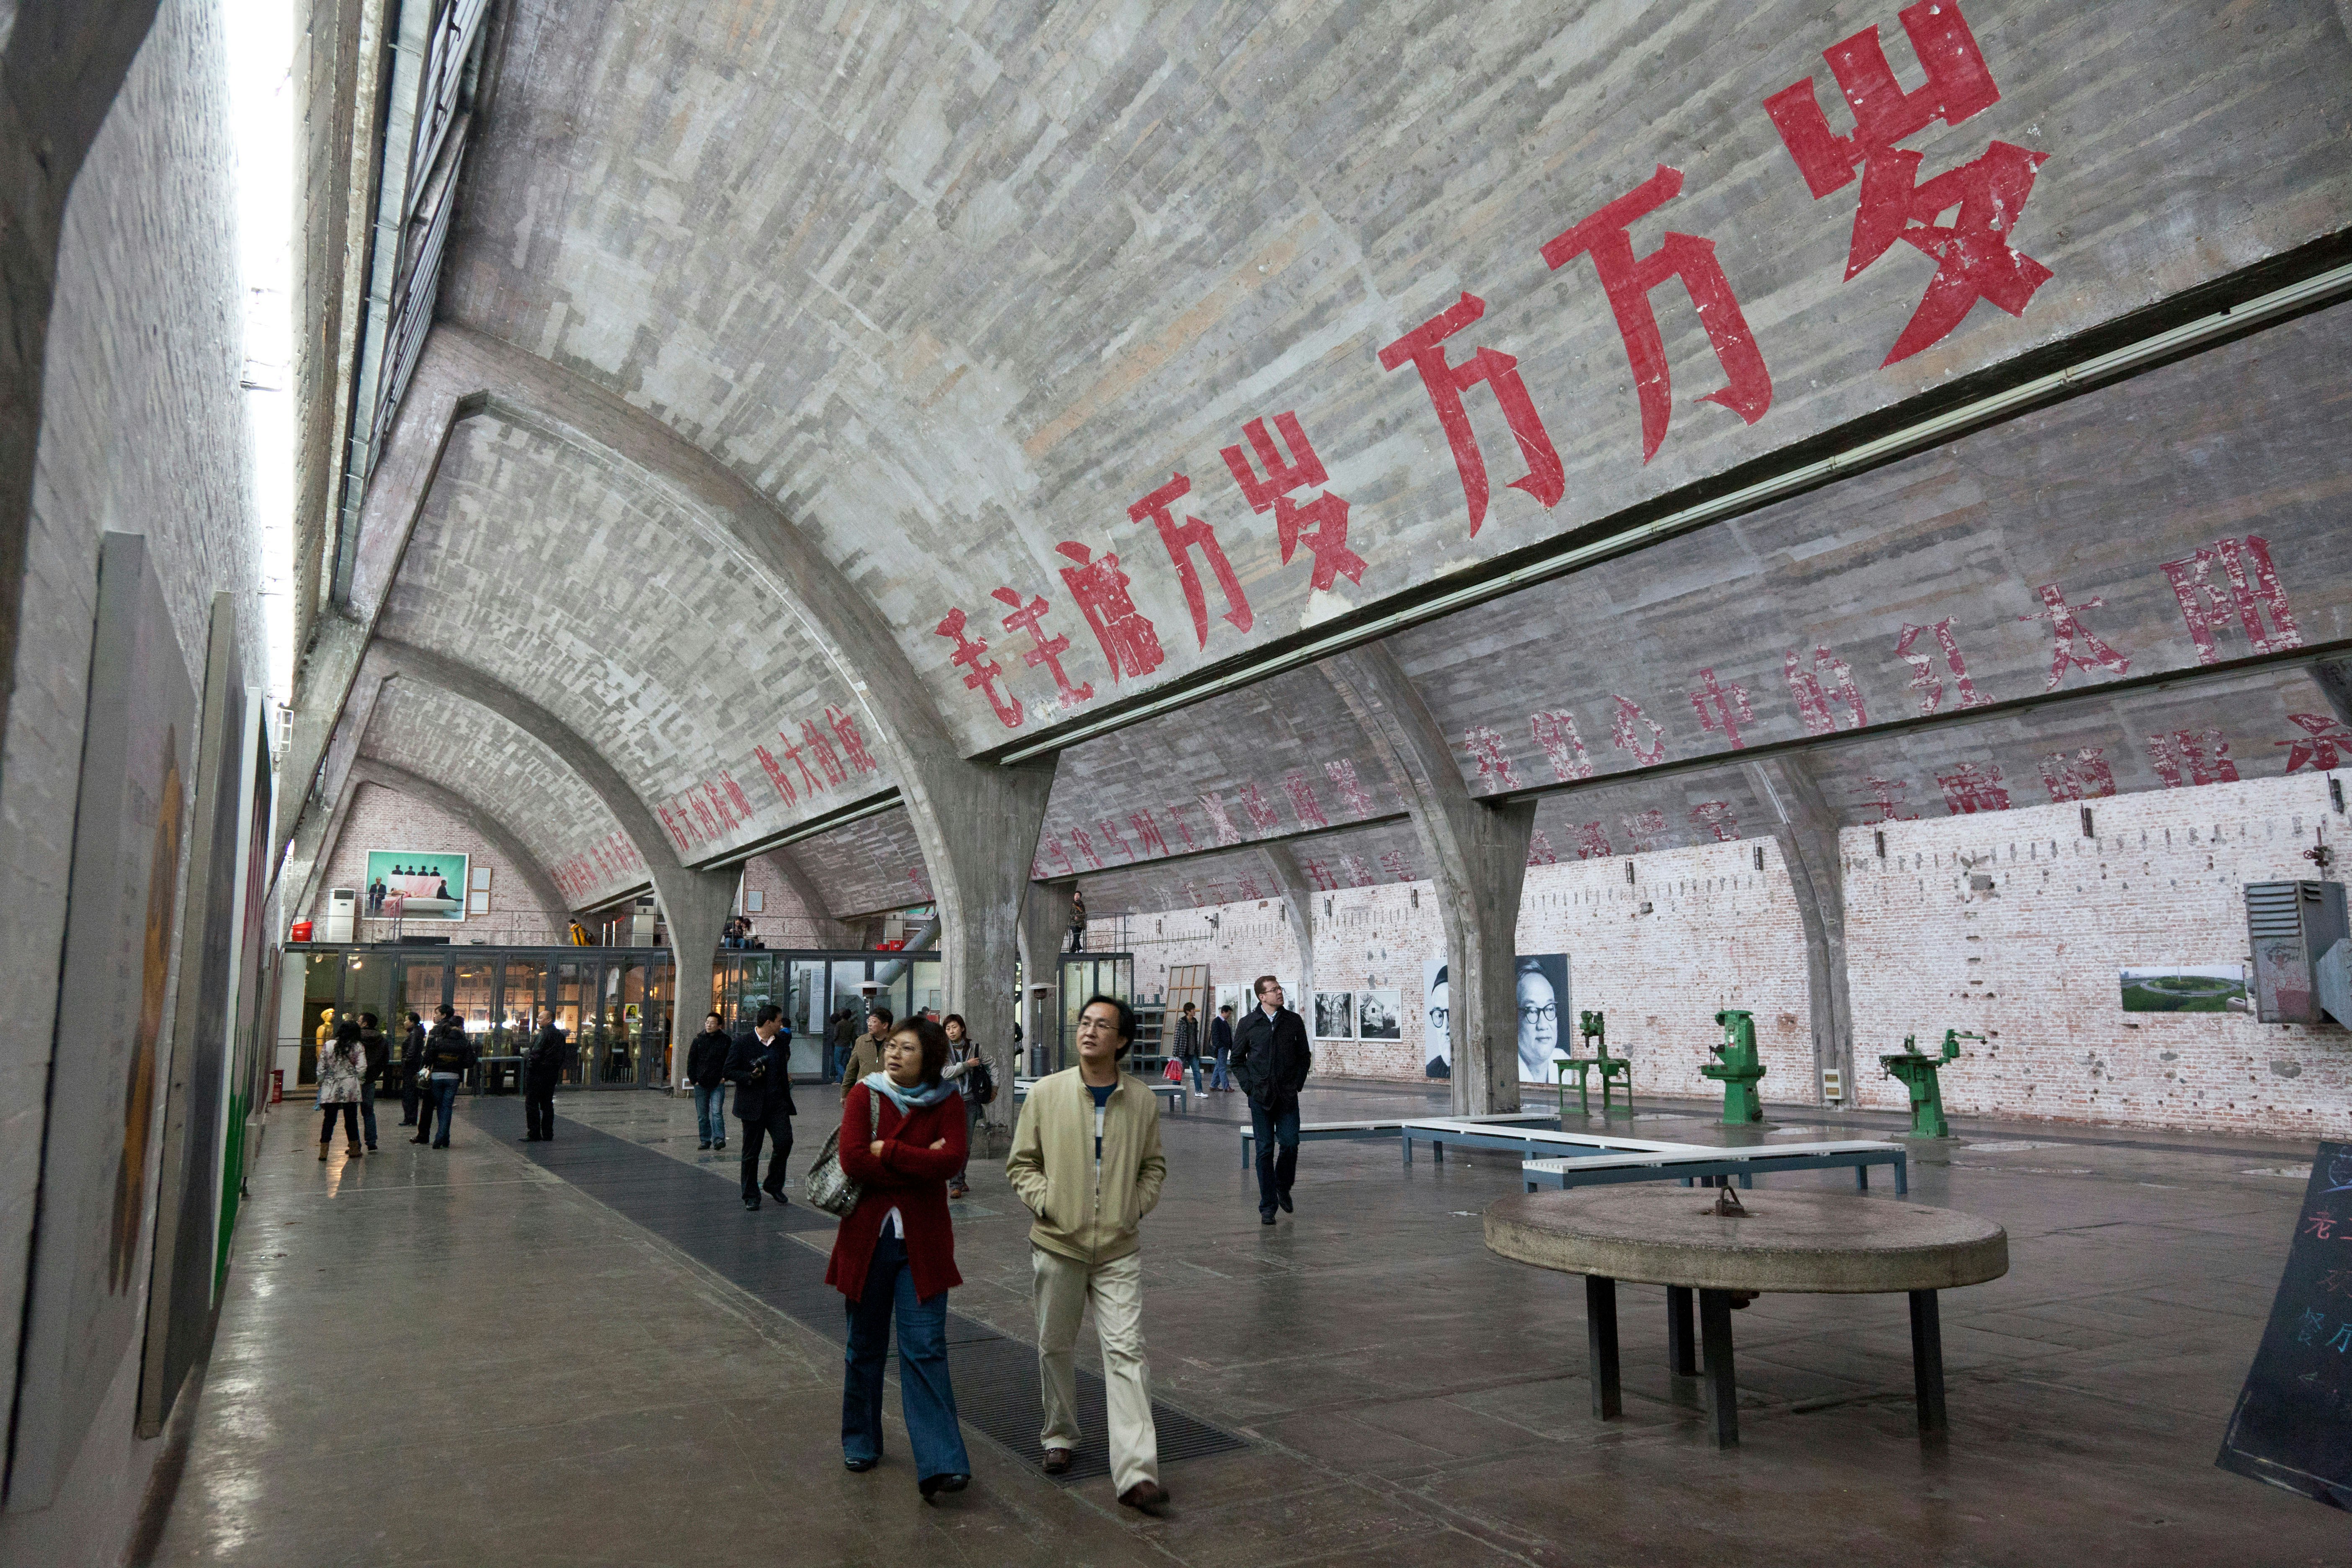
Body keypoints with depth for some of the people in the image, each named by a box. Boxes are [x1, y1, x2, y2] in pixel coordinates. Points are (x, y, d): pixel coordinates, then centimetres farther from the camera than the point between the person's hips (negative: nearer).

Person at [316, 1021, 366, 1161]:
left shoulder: (329, 1045, 3)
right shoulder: (358, 1047, -2)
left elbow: (321, 1068, 3)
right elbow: (362, 1068, -9)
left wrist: (321, 1083, 14)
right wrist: (359, 1081, 6)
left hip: (331, 1088, 1)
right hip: (350, 1088, -1)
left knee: (329, 1119, 6)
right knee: (351, 1119, 8)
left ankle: (324, 1150, 0)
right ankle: (354, 1149, 16)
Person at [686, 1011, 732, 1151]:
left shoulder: (726, 1041, 1)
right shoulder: (699, 1040, 7)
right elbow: (691, 1060, 10)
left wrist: (725, 1077, -2)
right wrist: (694, 1079, 2)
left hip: (718, 1084, -3)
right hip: (700, 1083, 3)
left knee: (717, 1112, -12)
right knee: (702, 1115, 8)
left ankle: (719, 1139, -13)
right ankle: (705, 1140, 16)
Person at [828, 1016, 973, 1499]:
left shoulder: (947, 1102, -2)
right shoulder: (865, 1093, -2)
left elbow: (952, 1160, -16)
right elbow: (853, 1160, -15)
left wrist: (888, 1151, -16)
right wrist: (919, 1165, -15)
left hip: (922, 1241, -1)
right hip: (868, 1236, 1)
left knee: (925, 1348, -6)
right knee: (865, 1346, 13)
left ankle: (940, 1464, -6)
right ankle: (861, 1443, 32)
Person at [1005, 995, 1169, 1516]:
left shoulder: (1142, 1100, -1)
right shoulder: (1045, 1093, -4)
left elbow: (1153, 1166, 13)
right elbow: (1020, 1164, 3)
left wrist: (1136, 1206, -1)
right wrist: (1045, 1200, -10)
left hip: (1119, 1248, 0)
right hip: (1057, 1244, 1)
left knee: (1127, 1351, -7)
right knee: (1056, 1347, 14)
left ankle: (1136, 1472, -6)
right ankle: (1059, 1435, 38)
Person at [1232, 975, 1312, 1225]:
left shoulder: (1294, 1021, 6)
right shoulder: (1248, 1024, 3)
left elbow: (1304, 1056, 14)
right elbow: (1237, 1059, 10)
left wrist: (1298, 1083, 3)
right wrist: (1249, 1086, 0)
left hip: (1288, 1096, 1)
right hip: (1260, 1096, -1)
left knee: (1290, 1144, -6)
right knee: (1265, 1150, 1)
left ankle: (1283, 1186, 24)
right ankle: (1268, 1207, 9)